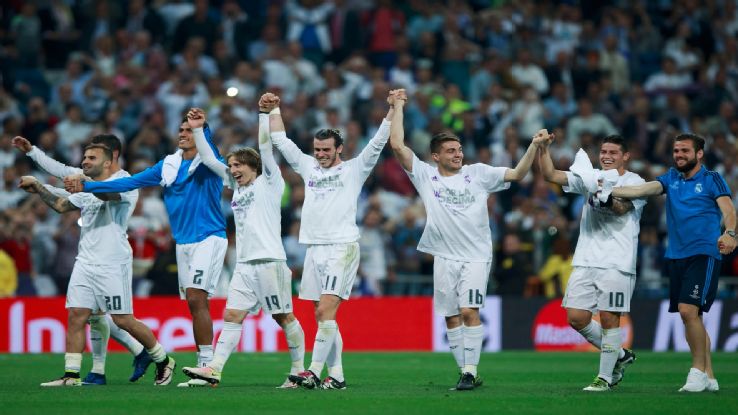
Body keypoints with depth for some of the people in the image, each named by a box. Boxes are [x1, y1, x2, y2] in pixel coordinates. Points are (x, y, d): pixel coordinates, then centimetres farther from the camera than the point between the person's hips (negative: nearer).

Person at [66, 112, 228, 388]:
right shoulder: (168, 166, 13)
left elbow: (210, 152, -29)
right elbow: (131, 182, 15)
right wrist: (86, 187, 11)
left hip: (208, 238, -7)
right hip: (182, 242, 7)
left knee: (196, 299, -17)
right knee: (197, 304, 5)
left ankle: (207, 366, -17)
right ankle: (205, 367, 6)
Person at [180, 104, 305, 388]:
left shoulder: (269, 182, 1)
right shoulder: (237, 186, 19)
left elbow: (265, 146, -9)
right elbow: (209, 160, 23)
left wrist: (264, 113, -14)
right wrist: (197, 130, 18)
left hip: (270, 260, -7)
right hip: (244, 264, 7)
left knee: (284, 317, -2)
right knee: (232, 315, -2)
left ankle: (299, 370, 4)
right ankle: (214, 369, -9)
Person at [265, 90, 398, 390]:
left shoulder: (354, 169, 5)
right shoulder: (308, 167, 18)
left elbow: (378, 142, -1)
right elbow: (280, 140, 24)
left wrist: (393, 109, -8)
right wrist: (274, 109, 21)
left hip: (342, 247, -6)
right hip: (314, 249, 6)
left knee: (325, 310, -15)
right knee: (323, 315, 4)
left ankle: (314, 371, -21)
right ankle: (336, 376, 6)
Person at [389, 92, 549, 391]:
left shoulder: (477, 173, 6)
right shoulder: (425, 175, 5)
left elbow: (517, 174, 5)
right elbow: (397, 145, -1)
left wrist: (534, 146, -8)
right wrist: (398, 107, 1)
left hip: (476, 256, -2)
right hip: (445, 258, 2)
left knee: (469, 311, -15)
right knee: (451, 318, 3)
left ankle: (470, 371, -13)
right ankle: (466, 373, 11)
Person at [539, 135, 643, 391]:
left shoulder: (635, 182, -1)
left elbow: (621, 207, -19)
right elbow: (550, 175, 7)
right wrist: (543, 148, -7)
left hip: (617, 263, -5)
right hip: (585, 261, 5)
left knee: (609, 318, -5)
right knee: (576, 318, 1)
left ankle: (605, 377, 6)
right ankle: (620, 355, 20)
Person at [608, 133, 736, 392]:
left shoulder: (712, 179, 0)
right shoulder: (671, 178, 14)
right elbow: (646, 189, 2)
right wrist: (610, 193, -13)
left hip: (703, 254, -6)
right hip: (676, 255, 6)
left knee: (688, 310, -19)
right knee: (692, 316, 8)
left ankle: (698, 370, -9)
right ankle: (709, 378, 15)